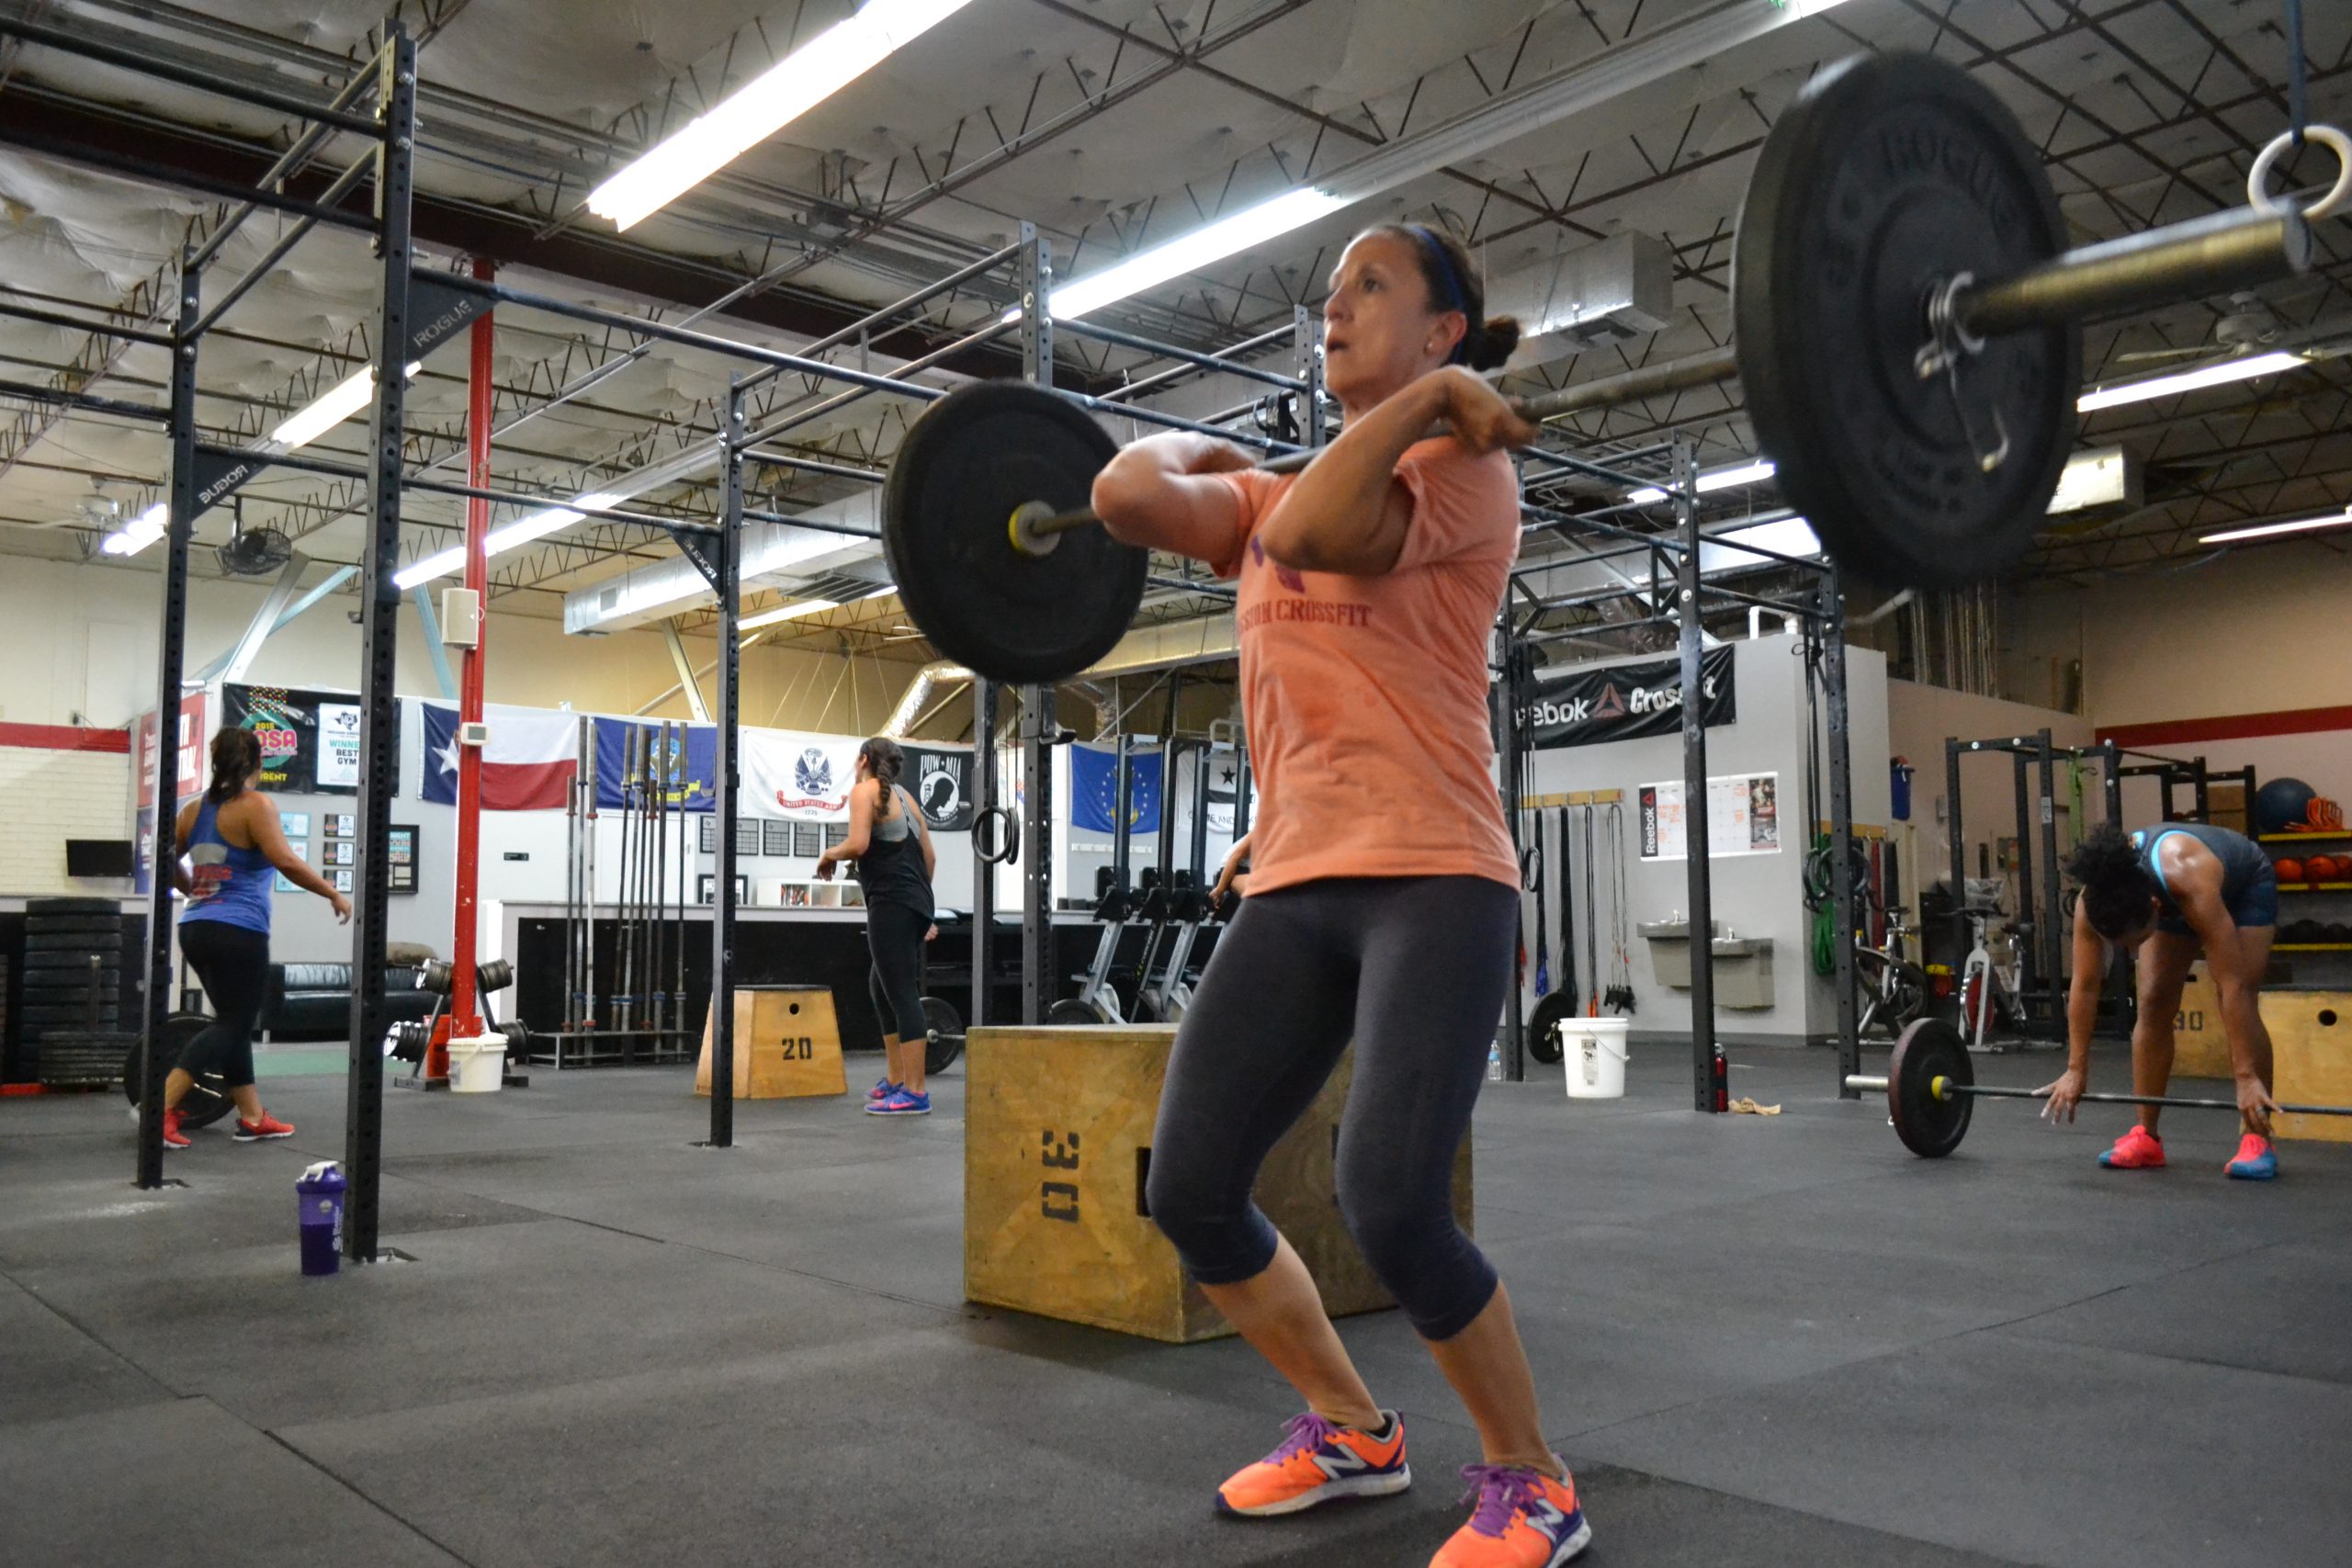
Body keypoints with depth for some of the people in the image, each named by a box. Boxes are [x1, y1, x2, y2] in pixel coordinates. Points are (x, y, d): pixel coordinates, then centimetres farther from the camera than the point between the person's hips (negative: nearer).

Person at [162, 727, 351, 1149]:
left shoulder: (195, 809, 11)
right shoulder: (255, 805, -9)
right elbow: (286, 861, -20)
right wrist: (334, 894, -11)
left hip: (196, 929, 8)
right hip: (237, 933, -8)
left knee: (236, 1022, 16)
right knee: (231, 1027, -2)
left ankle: (253, 1118, 19)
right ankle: (160, 1109, -13)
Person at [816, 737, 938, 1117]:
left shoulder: (865, 790, -2)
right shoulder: (904, 796, 21)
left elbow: (858, 844, -17)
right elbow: (929, 856, 19)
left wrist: (829, 855, 2)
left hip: (891, 903, -9)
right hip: (915, 902, 9)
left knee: (902, 994, -9)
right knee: (881, 987, 20)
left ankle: (916, 1093, -9)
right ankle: (895, 1080, 24)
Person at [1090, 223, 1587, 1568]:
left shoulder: (1465, 470, -2)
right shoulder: (1281, 488, 17)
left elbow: (1316, 532, -22)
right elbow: (1126, 498, 4)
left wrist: (1432, 396, -10)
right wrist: (1194, 448, 20)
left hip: (1432, 881, -7)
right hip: (1295, 884, 7)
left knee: (1393, 1202, -21)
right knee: (1190, 1194, 3)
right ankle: (1352, 1430, 26)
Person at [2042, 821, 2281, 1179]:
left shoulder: (2189, 880, -46)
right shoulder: (2096, 897, -34)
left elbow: (2231, 985, -45)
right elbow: (2084, 985, -26)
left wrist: (2247, 1078, -45)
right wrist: (2076, 1070, -26)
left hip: (2244, 887, -4)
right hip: (2171, 898, 4)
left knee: (2238, 1002, -19)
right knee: (2153, 1002, -8)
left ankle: (2256, 1141, -13)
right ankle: (2145, 1138, -3)